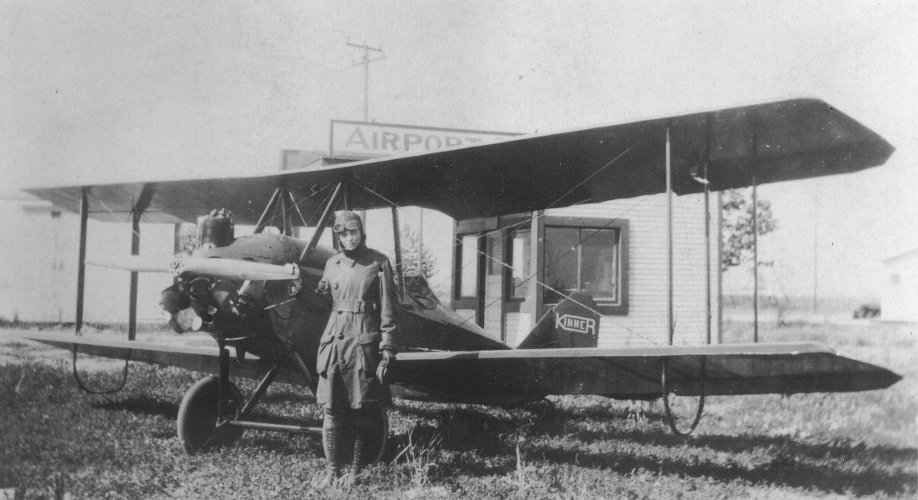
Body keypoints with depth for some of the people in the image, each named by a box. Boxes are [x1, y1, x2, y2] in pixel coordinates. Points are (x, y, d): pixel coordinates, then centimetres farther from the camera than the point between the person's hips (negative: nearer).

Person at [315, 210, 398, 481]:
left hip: (365, 344, -3)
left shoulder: (378, 262, 1)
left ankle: (355, 472, 12)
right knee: (332, 411, 1)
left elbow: (387, 309, -1)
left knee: (362, 412, 1)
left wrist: (388, 350, -6)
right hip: (334, 341, 3)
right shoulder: (332, 263, 12)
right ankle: (333, 472, 10)